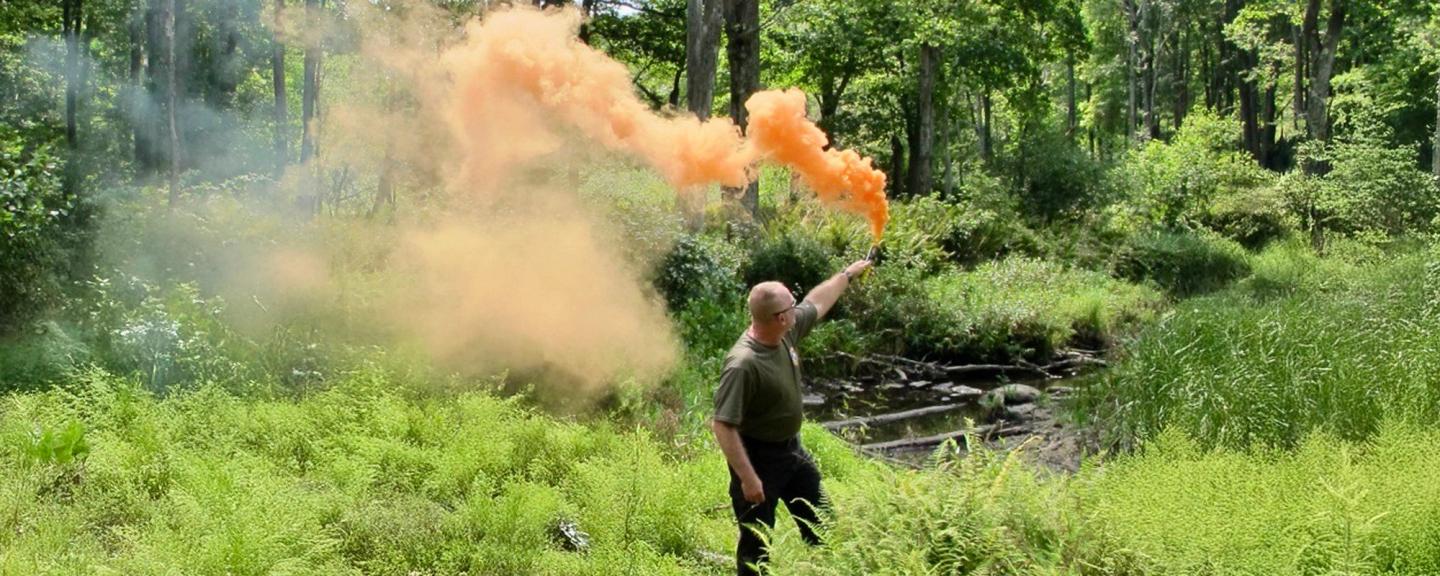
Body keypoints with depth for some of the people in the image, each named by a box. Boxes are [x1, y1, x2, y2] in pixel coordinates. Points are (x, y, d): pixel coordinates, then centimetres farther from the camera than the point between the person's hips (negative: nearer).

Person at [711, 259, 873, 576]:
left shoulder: (787, 332, -9)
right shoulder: (743, 365, -33)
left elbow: (817, 303, 13)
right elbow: (723, 425, -32)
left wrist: (848, 274, 24)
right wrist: (748, 478, -32)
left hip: (792, 448, 9)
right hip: (758, 457, -9)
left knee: (820, 525, 23)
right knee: (756, 542, 4)